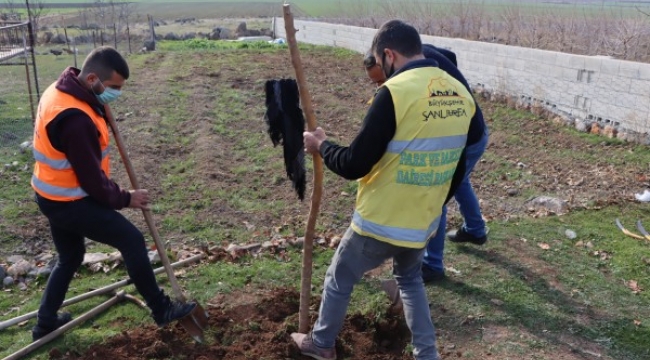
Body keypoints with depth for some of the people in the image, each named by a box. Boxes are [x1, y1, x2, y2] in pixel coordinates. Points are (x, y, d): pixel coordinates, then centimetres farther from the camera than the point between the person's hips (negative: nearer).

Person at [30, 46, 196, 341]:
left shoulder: (61, 90, 1)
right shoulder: (75, 119, -31)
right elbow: (91, 178, -24)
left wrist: (101, 114, -2)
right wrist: (124, 199, -8)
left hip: (54, 197, 10)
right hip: (70, 202, -10)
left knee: (69, 258, 25)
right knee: (132, 241, -1)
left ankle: (45, 323, 38)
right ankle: (161, 310, 12)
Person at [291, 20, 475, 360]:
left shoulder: (396, 92, -22)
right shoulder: (461, 96, 0)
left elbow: (354, 165, -20)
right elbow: (457, 172, 10)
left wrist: (321, 146, -1)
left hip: (379, 223, -6)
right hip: (424, 224, 6)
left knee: (339, 279, 20)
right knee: (410, 279, 32)